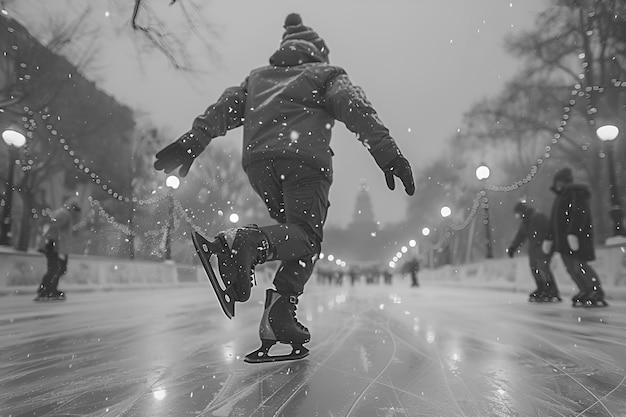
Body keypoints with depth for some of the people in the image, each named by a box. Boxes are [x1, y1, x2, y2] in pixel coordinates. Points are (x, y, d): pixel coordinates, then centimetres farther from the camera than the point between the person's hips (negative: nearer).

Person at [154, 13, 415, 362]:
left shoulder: (258, 77, 34)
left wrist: (192, 142, 12)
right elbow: (357, 110, 3)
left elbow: (224, 109, 20)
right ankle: (245, 241, -39)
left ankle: (281, 319, -1)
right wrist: (388, 153, -7)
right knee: (305, 237, -8)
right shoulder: (326, 74, 21)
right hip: (304, 159, -5)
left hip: (256, 160, 5)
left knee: (295, 228, 12)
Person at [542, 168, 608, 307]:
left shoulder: (577, 192, -4)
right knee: (571, 267, 4)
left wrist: (572, 233, -28)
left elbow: (579, 213, -18)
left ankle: (598, 295, -6)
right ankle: (586, 293, 5)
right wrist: (549, 239, 24)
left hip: (576, 236, -9)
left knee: (579, 265, -12)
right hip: (563, 238, 9)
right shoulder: (560, 196, 24)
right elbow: (554, 221, 26)